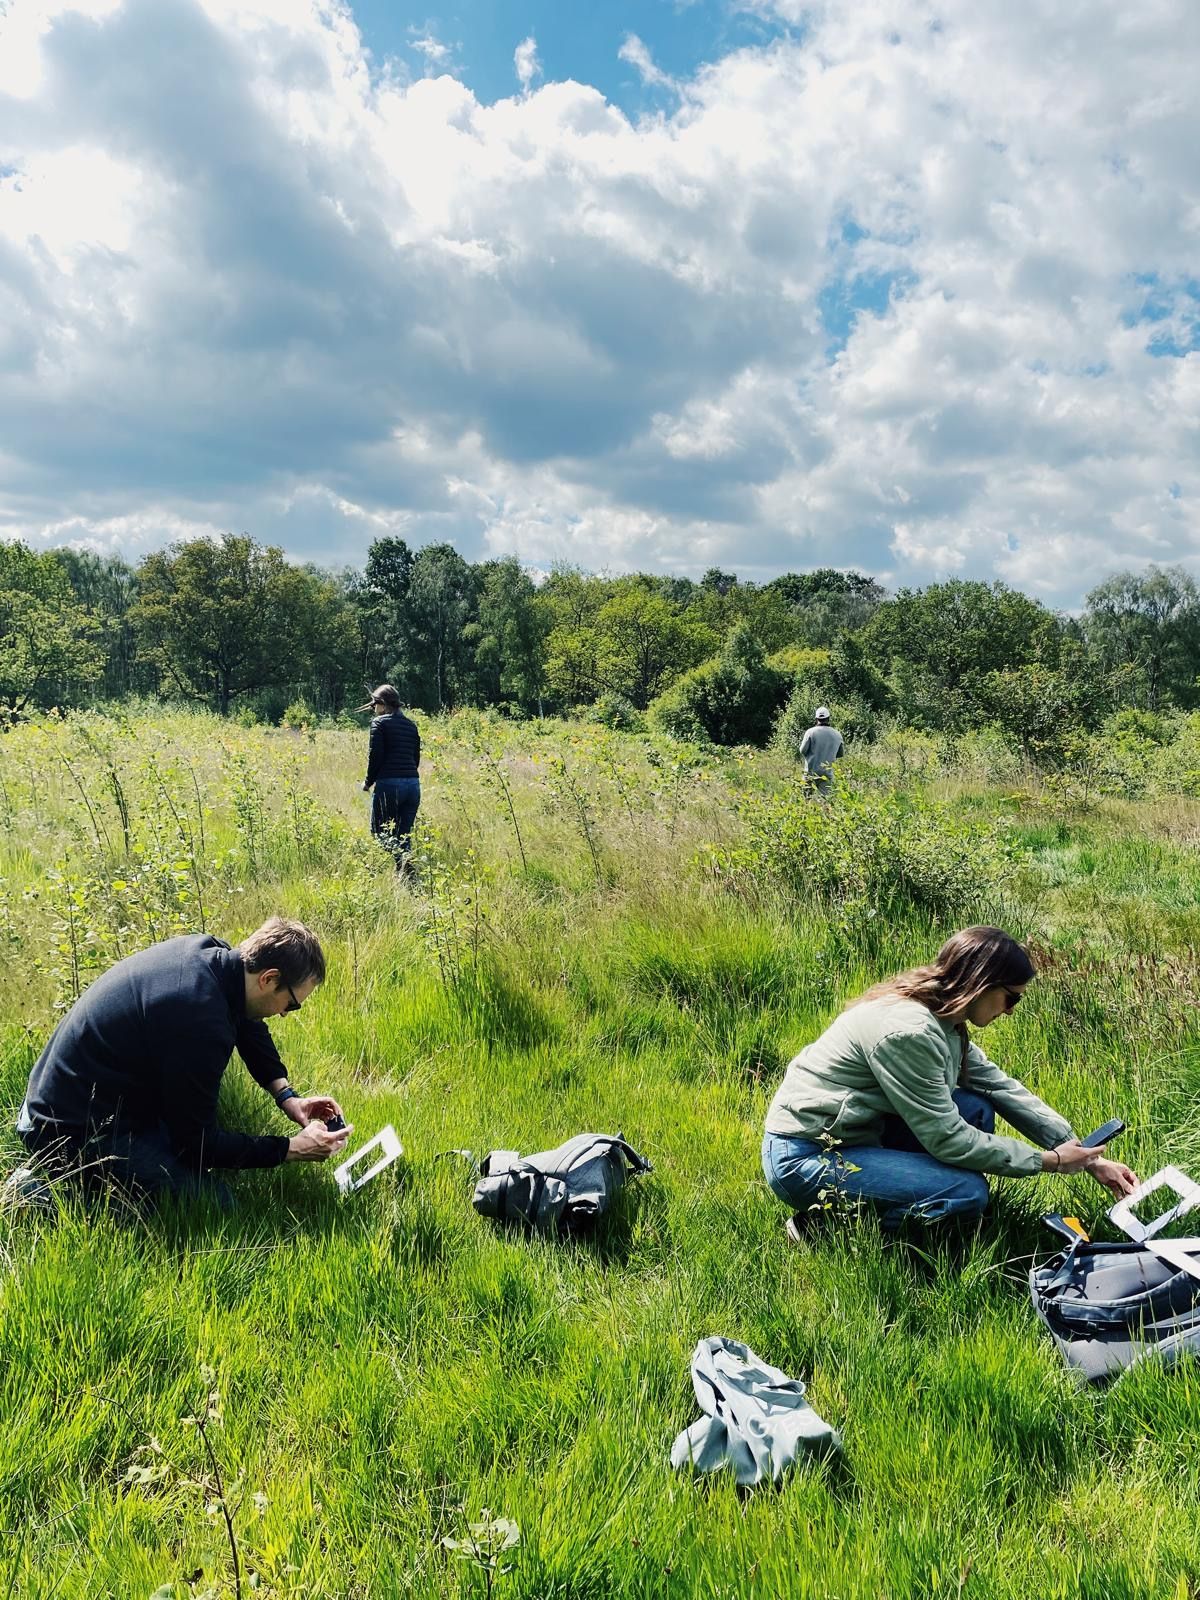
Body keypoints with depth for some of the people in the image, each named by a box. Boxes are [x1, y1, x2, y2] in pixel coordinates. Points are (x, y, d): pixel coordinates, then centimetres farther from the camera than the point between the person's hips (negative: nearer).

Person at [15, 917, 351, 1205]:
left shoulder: (207, 950, -6)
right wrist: (292, 1148, -12)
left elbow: (248, 1024, 16)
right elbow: (198, 1142, -19)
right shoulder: (200, 1023, -31)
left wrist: (286, 1096, 7)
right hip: (73, 1134, -9)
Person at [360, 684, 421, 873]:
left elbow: (375, 755, -8)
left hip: (389, 784, -6)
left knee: (380, 831, 4)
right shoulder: (411, 725, 16)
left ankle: (402, 859, -22)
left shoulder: (380, 723, -3)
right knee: (404, 834, 11)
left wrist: (368, 782, 4)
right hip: (413, 784, 6)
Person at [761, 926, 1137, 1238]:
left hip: (854, 1133, 9)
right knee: (968, 1191, -17)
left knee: (976, 1108, 1)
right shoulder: (908, 1031, -26)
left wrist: (1090, 1160, 6)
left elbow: (1005, 1090, 8)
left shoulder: (941, 1018, 3)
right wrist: (1049, 1161, -11)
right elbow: (947, 1139, -21)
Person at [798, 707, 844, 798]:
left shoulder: (811, 732, -9)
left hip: (811, 771, -2)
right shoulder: (837, 734, 2)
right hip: (827, 773, 2)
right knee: (825, 797, 0)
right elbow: (841, 754, 13)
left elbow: (803, 751, -6)